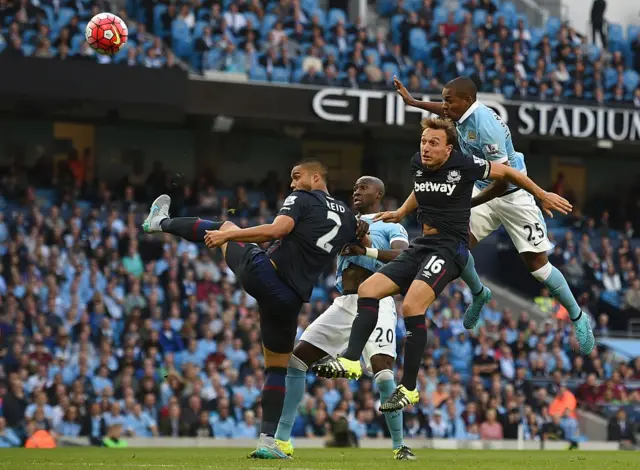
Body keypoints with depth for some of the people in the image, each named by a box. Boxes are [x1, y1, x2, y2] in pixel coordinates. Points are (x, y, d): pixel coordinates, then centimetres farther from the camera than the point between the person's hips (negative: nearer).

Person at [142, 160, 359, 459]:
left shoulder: (301, 199, -2)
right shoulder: (347, 216, 12)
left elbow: (276, 231, -17)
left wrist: (226, 235, -15)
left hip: (260, 273, -3)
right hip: (289, 298, 3)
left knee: (224, 228, 27)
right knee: (277, 366, 18)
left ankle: (160, 222, 47)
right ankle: (268, 441, 6)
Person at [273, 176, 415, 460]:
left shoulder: (391, 226, 6)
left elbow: (404, 257, -14)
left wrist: (367, 251, -27)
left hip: (375, 303, -6)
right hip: (343, 305, 6)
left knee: (382, 372, -21)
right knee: (295, 361, -1)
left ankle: (399, 446, -9)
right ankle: (281, 440, 1)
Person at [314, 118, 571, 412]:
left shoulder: (463, 165, -12)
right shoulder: (417, 163, 6)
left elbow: (506, 172, 3)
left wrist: (543, 196, 11)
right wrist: (400, 213, 22)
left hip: (449, 247, -8)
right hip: (421, 245, 8)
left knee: (412, 306, -26)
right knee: (367, 289, -7)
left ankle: (408, 388, -20)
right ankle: (351, 360, -16)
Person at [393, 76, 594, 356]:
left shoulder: (485, 125, -31)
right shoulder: (465, 115, -5)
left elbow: (504, 178, -30)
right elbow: (447, 112, 24)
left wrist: (467, 204, -24)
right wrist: (412, 102, 23)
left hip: (512, 196, -8)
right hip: (485, 190, 8)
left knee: (537, 264, -7)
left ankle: (578, 318, 9)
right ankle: (479, 294, 23)